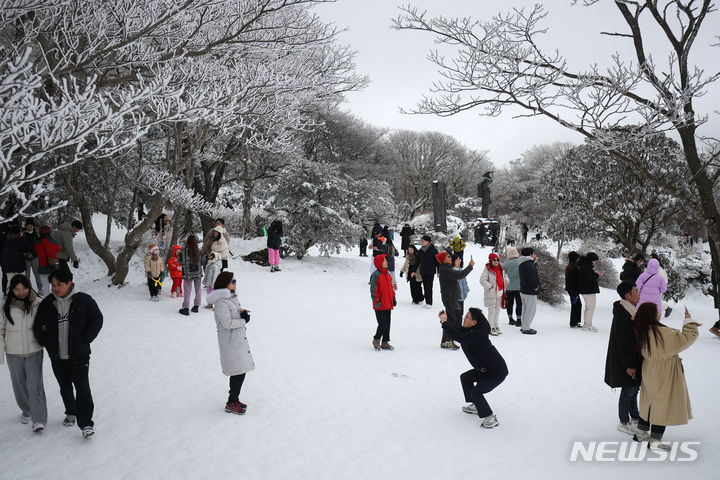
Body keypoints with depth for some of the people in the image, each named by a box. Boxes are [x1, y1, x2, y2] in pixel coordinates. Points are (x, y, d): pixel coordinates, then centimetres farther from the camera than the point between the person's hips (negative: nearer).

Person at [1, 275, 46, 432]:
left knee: (35, 385, -7)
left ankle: (39, 419, -3)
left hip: (34, 351, -2)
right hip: (13, 353, 2)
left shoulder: (38, 304, -8)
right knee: (19, 384, 15)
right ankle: (26, 410, 38)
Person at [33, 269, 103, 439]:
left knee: (82, 387, -9)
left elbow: (97, 320, -3)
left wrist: (84, 340, -9)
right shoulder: (47, 303, 2)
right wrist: (47, 343, 0)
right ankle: (71, 413, 39)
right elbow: (37, 327, 11)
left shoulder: (84, 300, -8)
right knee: (65, 387, 18)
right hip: (57, 356, 4)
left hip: (79, 354, -4)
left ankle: (86, 423, -5)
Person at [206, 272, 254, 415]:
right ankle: (231, 404, 7)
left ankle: (234, 399, 27)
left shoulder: (232, 296, 10)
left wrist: (242, 311, -5)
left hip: (239, 338, 9)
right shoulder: (221, 302, -19)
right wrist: (244, 320, -12)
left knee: (239, 371, 14)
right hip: (230, 341, -9)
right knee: (239, 372, -6)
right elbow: (227, 323, -22)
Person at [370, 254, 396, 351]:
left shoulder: (388, 275, 12)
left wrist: (393, 299, 18)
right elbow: (373, 290, -14)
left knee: (387, 324, 11)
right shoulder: (375, 275, -12)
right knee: (383, 324, -7)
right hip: (380, 306, -8)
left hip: (388, 305, 8)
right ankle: (376, 340, 13)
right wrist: (376, 301, -17)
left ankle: (385, 342, 20)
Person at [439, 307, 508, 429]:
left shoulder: (478, 334, -31)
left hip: (497, 372, -11)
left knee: (476, 391, -18)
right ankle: (475, 406, 32)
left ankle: (491, 418, -4)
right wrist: (444, 320, -7)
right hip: (486, 368, 11)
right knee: (465, 378, 19)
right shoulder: (470, 329, 0)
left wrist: (444, 322, -31)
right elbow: (457, 331, 9)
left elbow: (459, 337, -40)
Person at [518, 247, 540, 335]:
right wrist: (536, 288, -10)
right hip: (530, 292, -10)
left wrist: (535, 261, 11)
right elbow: (533, 279, -24)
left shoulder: (522, 264, 11)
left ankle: (523, 326, 26)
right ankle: (526, 328, 2)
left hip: (523, 290, 10)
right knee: (531, 310, -2)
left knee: (525, 309, 18)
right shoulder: (529, 264, -21)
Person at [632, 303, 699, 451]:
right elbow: (687, 338, -22)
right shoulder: (662, 333, -27)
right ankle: (655, 440, 13)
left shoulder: (641, 332, -3)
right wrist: (689, 321, -10)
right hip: (664, 375, -8)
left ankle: (641, 432, 33)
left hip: (650, 373, 8)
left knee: (650, 402, 22)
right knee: (664, 405, 5)